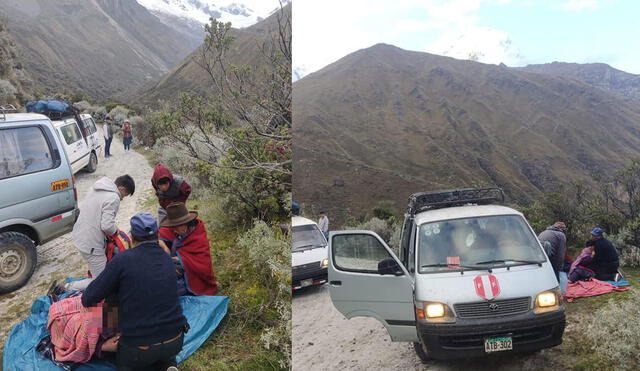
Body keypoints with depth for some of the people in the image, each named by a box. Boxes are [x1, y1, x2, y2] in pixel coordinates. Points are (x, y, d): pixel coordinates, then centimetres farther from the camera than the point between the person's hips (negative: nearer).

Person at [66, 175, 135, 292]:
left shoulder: (96, 187, 6)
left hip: (78, 235, 9)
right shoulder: (113, 198, -21)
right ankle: (68, 289, -2)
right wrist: (115, 230, -4)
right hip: (91, 244, -9)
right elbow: (107, 226, -27)